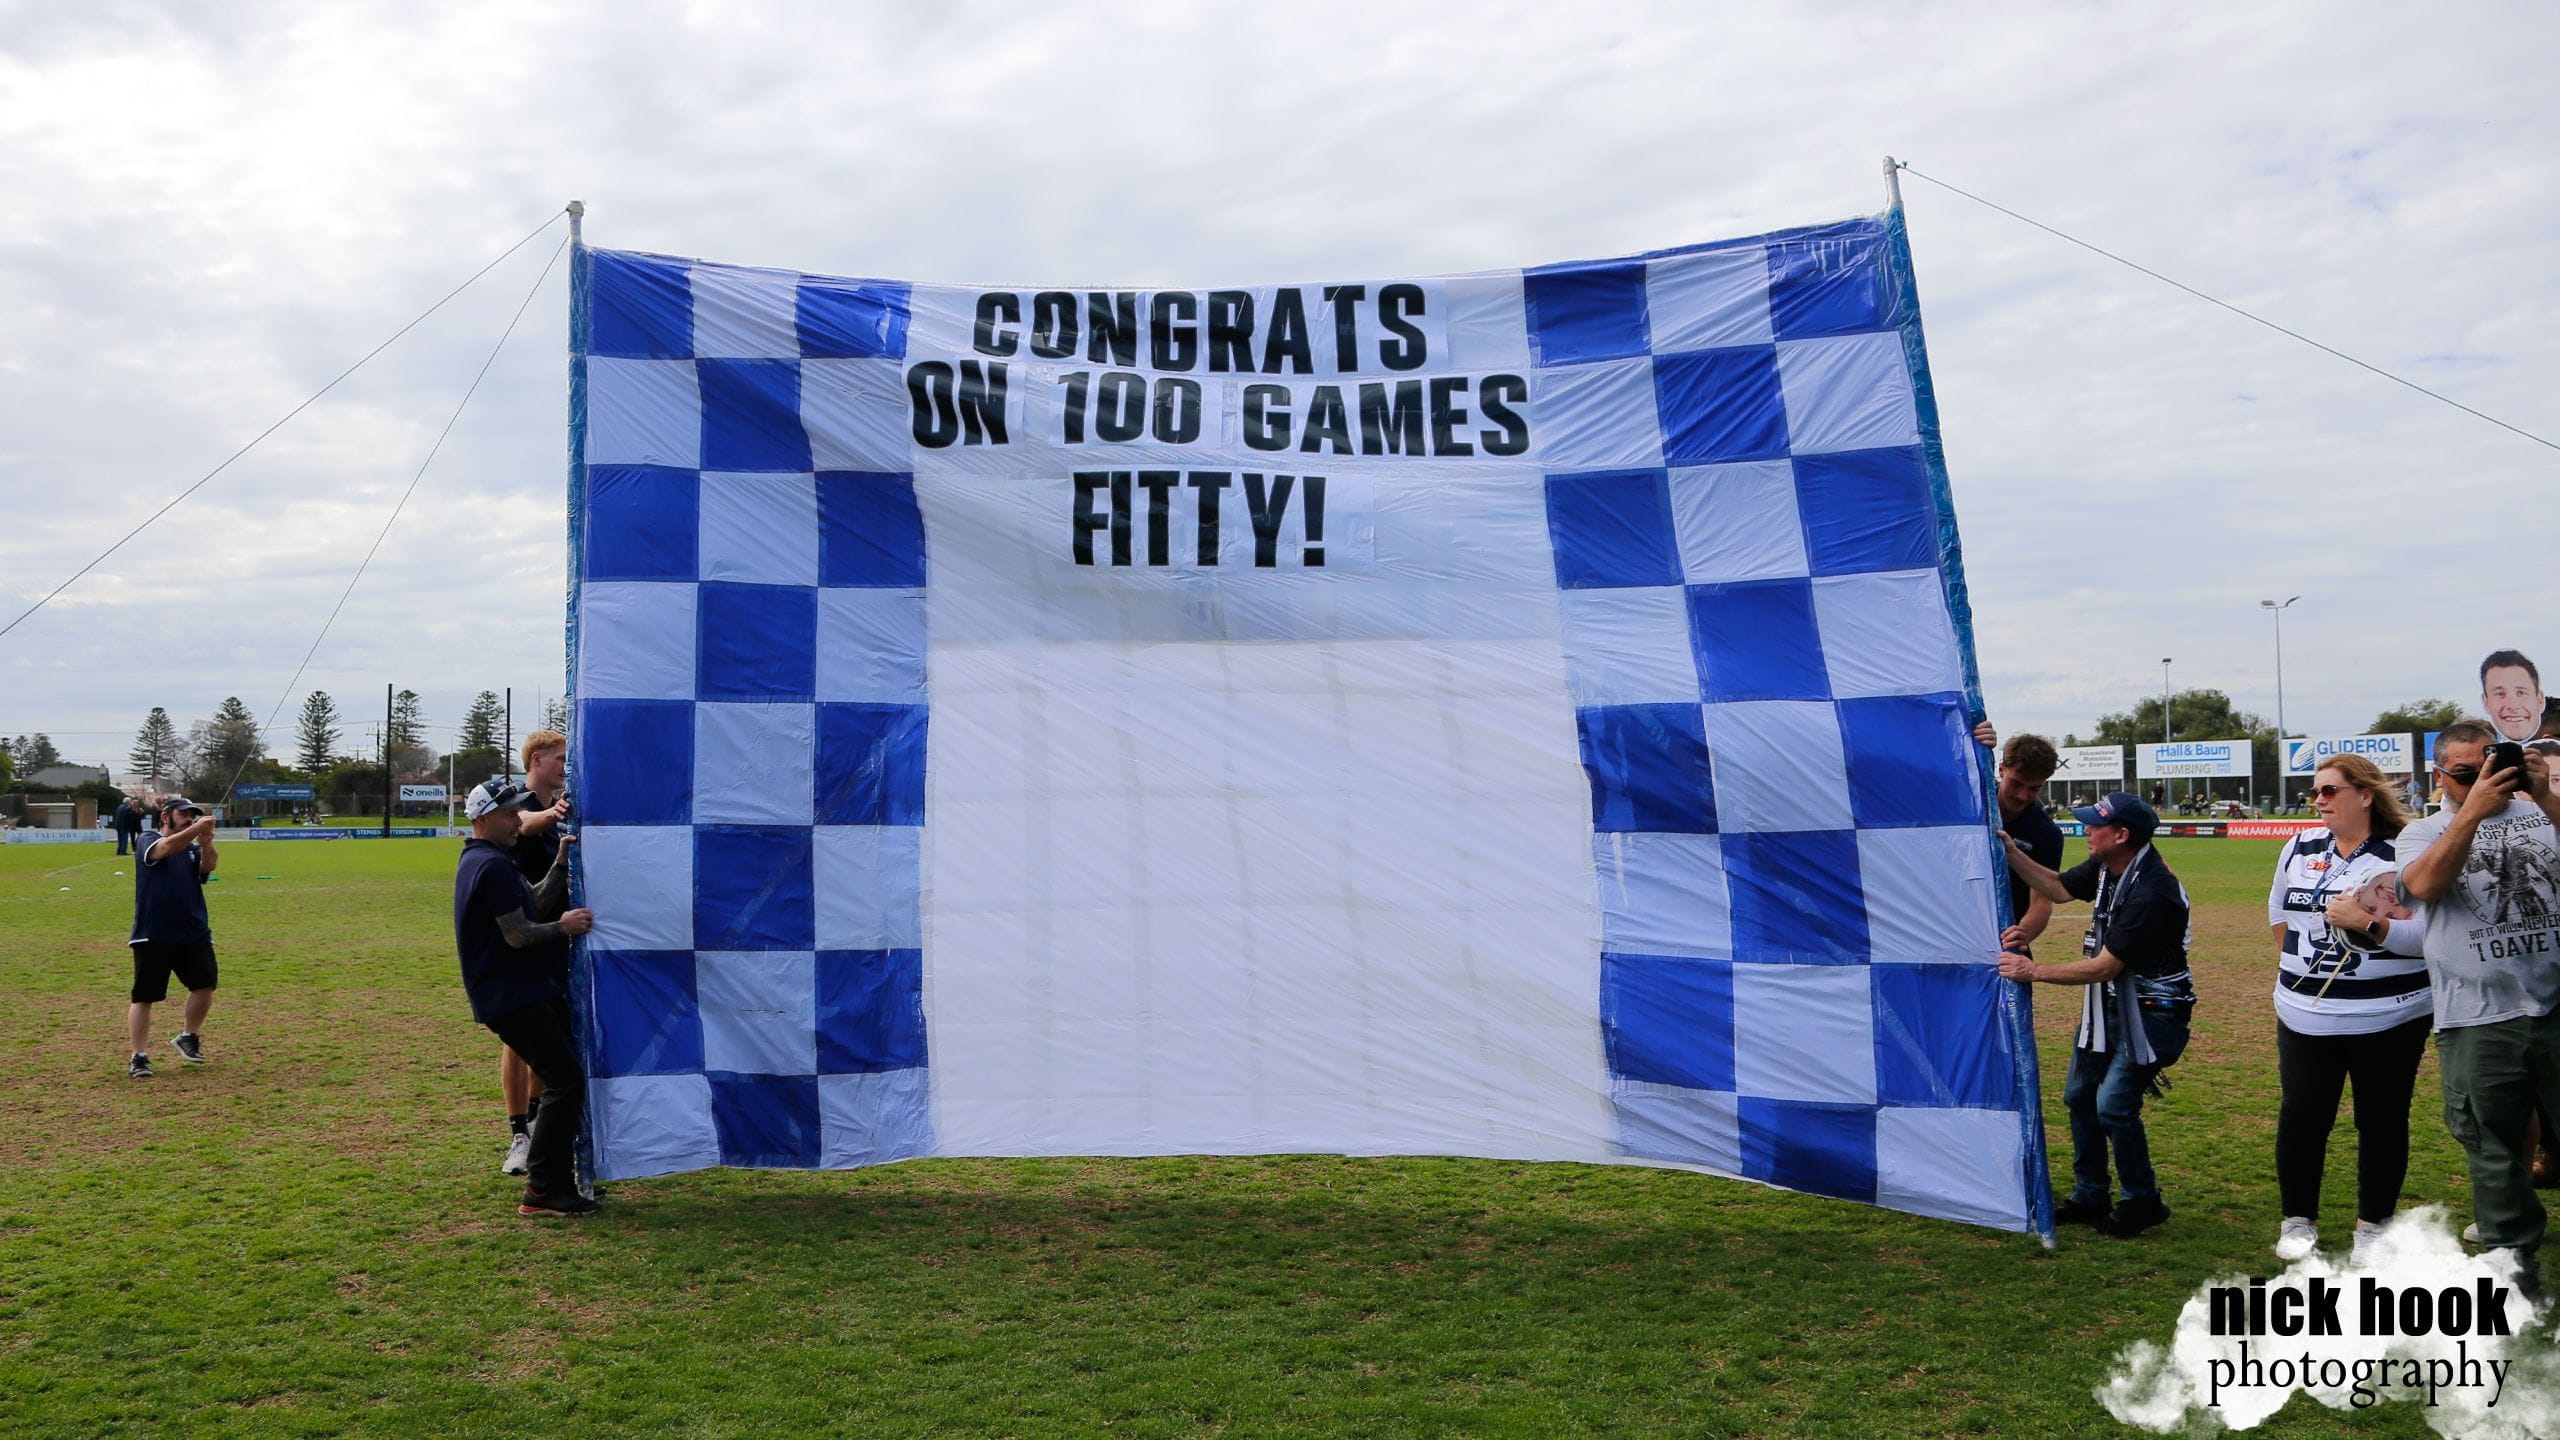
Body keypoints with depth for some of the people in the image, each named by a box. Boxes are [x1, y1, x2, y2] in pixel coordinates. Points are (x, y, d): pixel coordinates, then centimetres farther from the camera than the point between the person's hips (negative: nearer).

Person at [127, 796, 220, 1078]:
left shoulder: (193, 849, 12)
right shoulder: (149, 843, 1)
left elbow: (208, 866, -10)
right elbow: (167, 847, -23)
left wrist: (206, 843, -30)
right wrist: (196, 829, -37)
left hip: (194, 933, 4)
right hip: (152, 936, -3)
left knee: (205, 983, -7)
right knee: (144, 996, 1)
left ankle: (188, 1038, 15)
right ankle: (138, 1057, 7)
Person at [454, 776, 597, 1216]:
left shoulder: (481, 861, 18)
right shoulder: (493, 866, -17)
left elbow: (536, 905, 16)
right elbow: (518, 935, -19)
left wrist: (562, 863, 7)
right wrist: (563, 927, -5)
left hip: (527, 992, 11)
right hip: (510, 997, -11)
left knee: (565, 1078, 16)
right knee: (565, 1080, -13)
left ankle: (560, 1177, 22)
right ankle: (543, 1189, -12)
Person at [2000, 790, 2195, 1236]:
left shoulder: (2151, 894, -29)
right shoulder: (2105, 867, -2)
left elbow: (2104, 967, -27)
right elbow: (2058, 888, 15)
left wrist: (2035, 971, -21)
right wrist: (2009, 851, 2)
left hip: (2150, 1013, -9)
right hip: (2108, 1005, 9)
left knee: (2113, 1105, -14)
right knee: (2079, 1096, 12)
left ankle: (2143, 1202, 7)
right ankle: (2089, 1198, 25)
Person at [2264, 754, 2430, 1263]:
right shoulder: (2300, 848, 7)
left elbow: (2430, 936, -17)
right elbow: (2279, 910, 23)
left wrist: (2367, 923, -25)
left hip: (2388, 1021, -4)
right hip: (2305, 1019, 4)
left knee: (2382, 1122, 8)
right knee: (2301, 1118, 4)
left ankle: (2374, 1225, 23)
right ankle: (2297, 1221, 18)